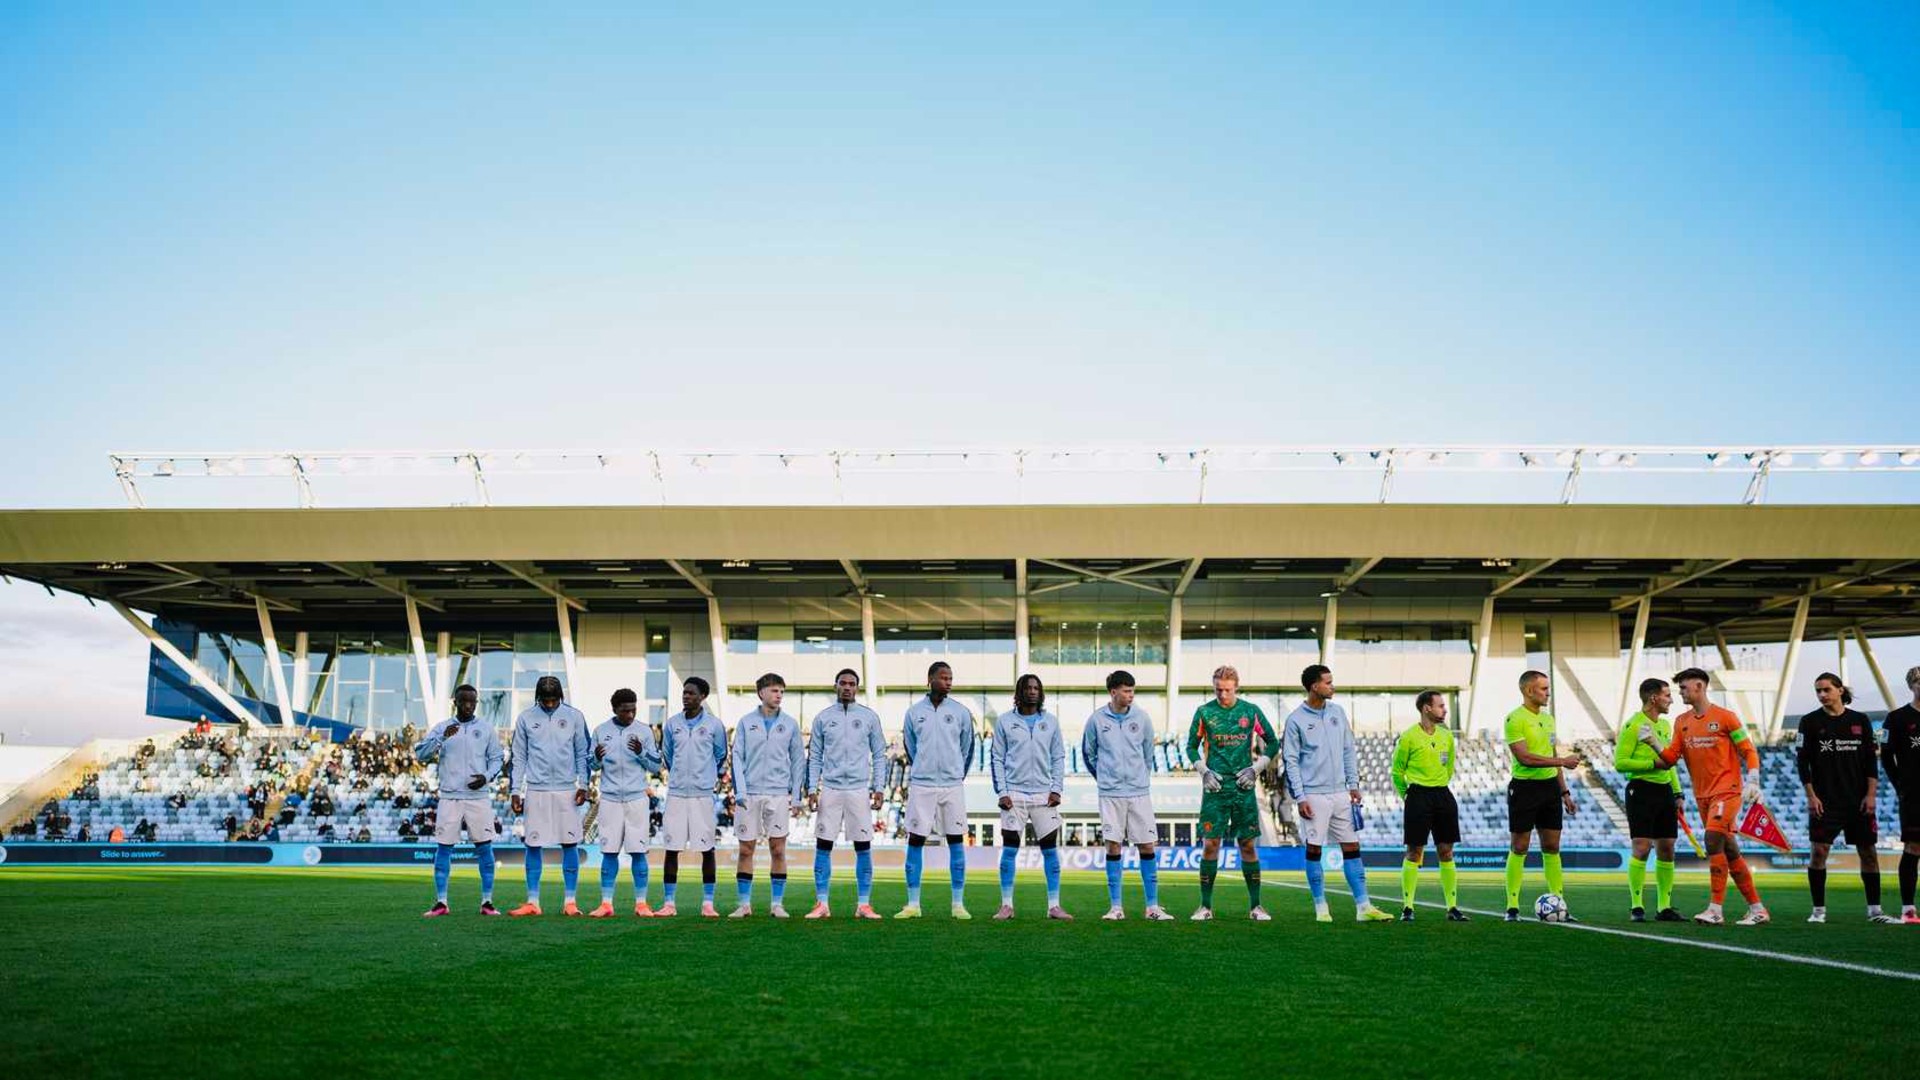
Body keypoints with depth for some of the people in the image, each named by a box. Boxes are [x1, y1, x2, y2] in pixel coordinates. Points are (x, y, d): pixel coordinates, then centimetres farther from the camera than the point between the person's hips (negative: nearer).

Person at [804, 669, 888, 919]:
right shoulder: (822, 718, 6)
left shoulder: (869, 717, 5)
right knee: (823, 846, 0)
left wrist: (879, 788, 0)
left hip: (859, 789, 0)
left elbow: (879, 755, 7)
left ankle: (864, 904, 7)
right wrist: (812, 789, 0)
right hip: (830, 789, 1)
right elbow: (814, 757, 8)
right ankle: (822, 904, 6)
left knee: (863, 848, 1)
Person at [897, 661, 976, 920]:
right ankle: (913, 904, 7)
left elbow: (967, 750, 12)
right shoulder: (914, 712, 3)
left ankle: (959, 904, 8)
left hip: (952, 786, 0)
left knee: (956, 843, 2)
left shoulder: (961, 712, 2)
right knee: (915, 842, 0)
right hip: (921, 786, 0)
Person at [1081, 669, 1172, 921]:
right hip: (1110, 794, -1)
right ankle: (1115, 907, 7)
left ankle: (1153, 906, 7)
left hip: (1139, 792, 1)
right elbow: (1088, 753, 12)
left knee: (1147, 846, 1)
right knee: (1113, 846, 0)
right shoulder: (1097, 719, -1)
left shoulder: (1142, 718, 2)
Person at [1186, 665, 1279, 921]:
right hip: (1215, 786, 0)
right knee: (1210, 843, -3)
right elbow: (1191, 747, 11)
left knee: (1248, 844, 3)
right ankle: (1206, 906, 5)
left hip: (1243, 787, 0)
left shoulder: (1251, 711, 3)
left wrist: (1256, 768, 0)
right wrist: (1204, 771, -3)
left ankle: (1255, 906, 11)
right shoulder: (1204, 712, 2)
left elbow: (1273, 743, 11)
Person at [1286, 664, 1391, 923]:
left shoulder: (1337, 712, 8)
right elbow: (1291, 761, -6)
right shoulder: (1296, 719, -6)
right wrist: (1300, 798, -10)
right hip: (1314, 795, -5)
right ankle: (1321, 908, 9)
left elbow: (1348, 751, 14)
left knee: (1352, 848, 4)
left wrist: (1354, 784, 9)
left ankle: (1363, 907, 6)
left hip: (1340, 793, 5)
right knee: (1314, 850, 0)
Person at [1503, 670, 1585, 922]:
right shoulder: (1515, 719, -11)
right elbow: (1524, 757, -20)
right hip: (1525, 788, -7)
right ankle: (1512, 907, 5)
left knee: (1552, 848, 8)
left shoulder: (1547, 717, 14)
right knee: (1519, 848, -1)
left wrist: (1564, 792, 17)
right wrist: (1563, 761, -17)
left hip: (1550, 787, 7)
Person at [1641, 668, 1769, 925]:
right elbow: (1671, 758, 8)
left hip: (1727, 791, -7)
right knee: (1729, 851, 9)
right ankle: (1757, 909, 18)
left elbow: (1749, 751, -3)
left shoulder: (1725, 717, -5)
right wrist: (1653, 743, -8)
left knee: (1713, 839, -20)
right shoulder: (1681, 721, 12)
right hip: (1702, 796, 7)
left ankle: (1715, 910, -19)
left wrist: (1753, 781, -14)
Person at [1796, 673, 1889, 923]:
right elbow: (1801, 761, 0)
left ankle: (1874, 910, 13)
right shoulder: (1810, 722, 1)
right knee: (1819, 851, -7)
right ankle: (1819, 910, 1)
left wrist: (1871, 794, -1)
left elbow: (1871, 760, 7)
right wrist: (1811, 796, -7)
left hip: (1859, 800, 2)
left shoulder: (1860, 721, 7)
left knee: (1868, 852, 3)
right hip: (1825, 801, -2)